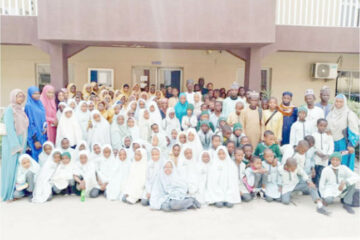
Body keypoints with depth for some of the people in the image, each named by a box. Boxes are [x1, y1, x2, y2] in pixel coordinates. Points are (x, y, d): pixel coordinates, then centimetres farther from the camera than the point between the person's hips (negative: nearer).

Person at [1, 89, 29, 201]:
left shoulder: (21, 110, 13)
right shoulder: (9, 110, -9)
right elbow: (9, 129, -15)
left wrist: (24, 145, 9)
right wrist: (16, 145, -19)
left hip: (21, 142, 7)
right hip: (12, 143, -7)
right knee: (11, 167, -2)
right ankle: (9, 194, 8)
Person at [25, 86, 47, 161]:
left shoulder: (40, 104, 12)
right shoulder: (28, 106, -10)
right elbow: (30, 123, -13)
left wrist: (45, 128, 6)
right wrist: (35, 140, -16)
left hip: (43, 136, 7)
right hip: (35, 136, -7)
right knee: (36, 156, -4)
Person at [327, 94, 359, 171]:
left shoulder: (349, 114, -10)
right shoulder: (331, 113, 6)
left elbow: (353, 131, -11)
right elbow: (326, 127, 16)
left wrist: (352, 145, -15)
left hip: (343, 145, -5)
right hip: (332, 144, 5)